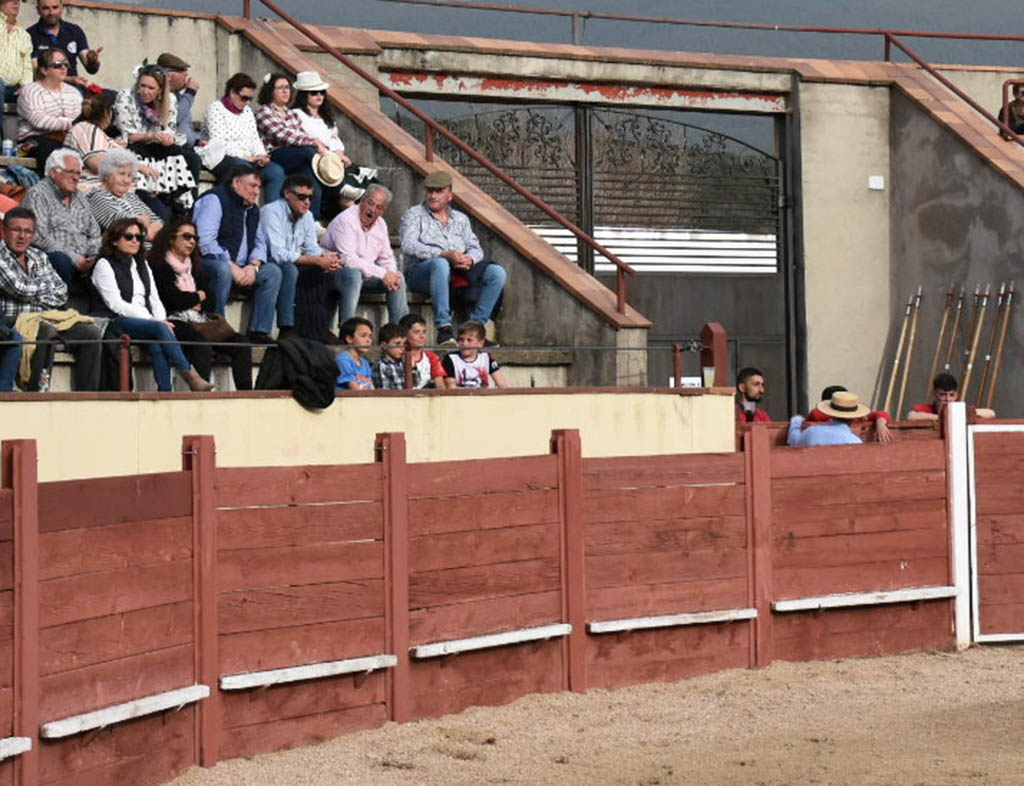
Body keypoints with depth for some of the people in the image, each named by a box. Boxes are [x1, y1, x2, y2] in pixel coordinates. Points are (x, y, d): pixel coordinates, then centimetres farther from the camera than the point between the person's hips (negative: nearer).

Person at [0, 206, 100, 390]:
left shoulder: (39, 257, 19)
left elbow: (62, 293, 13)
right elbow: (20, 289, -14)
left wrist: (35, 295, -5)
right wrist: (45, 285, 5)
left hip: (44, 318, 7)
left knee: (90, 332, -11)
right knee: (46, 330, -37)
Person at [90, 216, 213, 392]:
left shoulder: (142, 265, 25)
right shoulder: (105, 265, 3)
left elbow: (154, 299, 19)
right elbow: (115, 304, -8)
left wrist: (161, 319, -5)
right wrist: (151, 319, -16)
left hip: (145, 321, 5)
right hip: (116, 323, -5)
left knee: (157, 344, -32)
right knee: (159, 329, -33)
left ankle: (165, 391, -42)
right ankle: (190, 376, -35)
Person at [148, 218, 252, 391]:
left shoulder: (194, 266, 25)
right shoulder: (159, 266, 2)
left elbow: (210, 301, 18)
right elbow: (173, 300, -10)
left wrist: (194, 304, -4)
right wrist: (198, 296, 6)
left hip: (200, 322, 7)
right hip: (175, 322, -7)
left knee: (240, 345, -15)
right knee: (202, 343, -37)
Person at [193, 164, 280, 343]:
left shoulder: (252, 209, 18)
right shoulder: (215, 200, -9)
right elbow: (205, 242, -20)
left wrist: (254, 265, -5)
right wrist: (232, 267, -21)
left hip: (240, 268, 8)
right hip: (209, 261, -8)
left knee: (272, 271, -8)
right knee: (223, 270, -39)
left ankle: (259, 331, -13)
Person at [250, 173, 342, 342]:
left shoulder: (307, 216, 9)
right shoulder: (272, 212, -18)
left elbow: (312, 249, 8)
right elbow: (278, 254, -27)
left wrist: (326, 257, -18)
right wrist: (318, 261, -29)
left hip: (288, 266, 8)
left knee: (327, 270, -9)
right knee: (289, 268, -37)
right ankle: (286, 329, -34)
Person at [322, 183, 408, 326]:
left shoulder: (380, 224, 8)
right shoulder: (345, 220, -19)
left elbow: (387, 258, 14)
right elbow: (348, 259, -27)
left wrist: (391, 274, -12)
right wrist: (382, 274, -25)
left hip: (366, 275, 8)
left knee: (398, 278, -6)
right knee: (353, 274, -38)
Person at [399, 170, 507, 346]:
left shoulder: (461, 219, 26)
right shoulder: (414, 215, 10)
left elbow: (475, 248, 16)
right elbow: (408, 245, -8)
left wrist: (469, 259, -11)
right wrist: (444, 254, -20)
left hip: (459, 272, 5)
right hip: (421, 271, -5)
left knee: (497, 272, -17)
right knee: (440, 264, -40)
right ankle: (444, 329, -41)